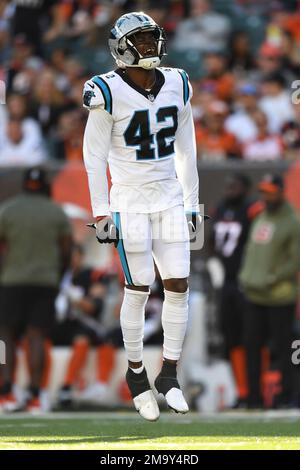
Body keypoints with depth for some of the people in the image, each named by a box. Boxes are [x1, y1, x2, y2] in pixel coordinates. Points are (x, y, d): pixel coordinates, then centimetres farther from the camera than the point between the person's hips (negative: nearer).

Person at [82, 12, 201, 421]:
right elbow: (94, 155, -7)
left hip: (169, 200, 5)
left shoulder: (176, 86, 4)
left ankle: (169, 375, 11)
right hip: (130, 203, -5)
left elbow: (186, 150, 12)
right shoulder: (109, 93, -11)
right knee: (139, 288, -2)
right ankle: (136, 373, 14)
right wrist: (101, 212, -9)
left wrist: (192, 204, 13)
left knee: (179, 286, 0)